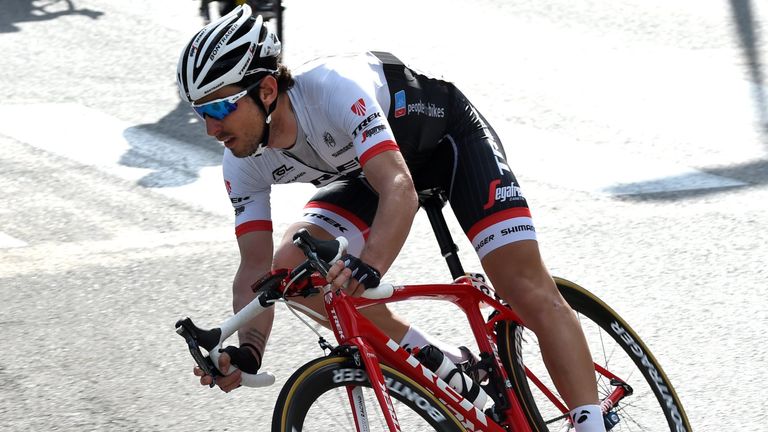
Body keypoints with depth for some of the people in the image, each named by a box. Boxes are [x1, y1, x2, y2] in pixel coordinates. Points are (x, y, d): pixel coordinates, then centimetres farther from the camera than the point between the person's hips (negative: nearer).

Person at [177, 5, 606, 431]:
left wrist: (368, 266, -65)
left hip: (449, 135, -6)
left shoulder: (333, 88, -39)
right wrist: (248, 352, -34)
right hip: (368, 169, 6)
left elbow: (400, 190, -48)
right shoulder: (244, 164, -18)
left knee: (529, 291, -20)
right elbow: (256, 267, -17)